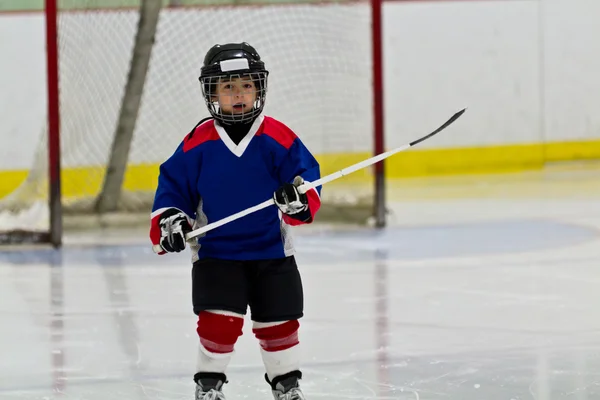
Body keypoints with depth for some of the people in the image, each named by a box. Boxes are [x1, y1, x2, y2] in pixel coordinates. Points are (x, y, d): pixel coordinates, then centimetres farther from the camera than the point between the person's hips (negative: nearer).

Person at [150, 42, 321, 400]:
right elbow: (173, 185, 1)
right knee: (220, 319, -11)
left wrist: (300, 198, -28)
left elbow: (306, 173, -7)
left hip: (272, 251, 1)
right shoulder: (197, 143, -7)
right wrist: (168, 220, -15)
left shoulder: (278, 138, -8)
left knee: (279, 319, 10)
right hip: (216, 252, -1)